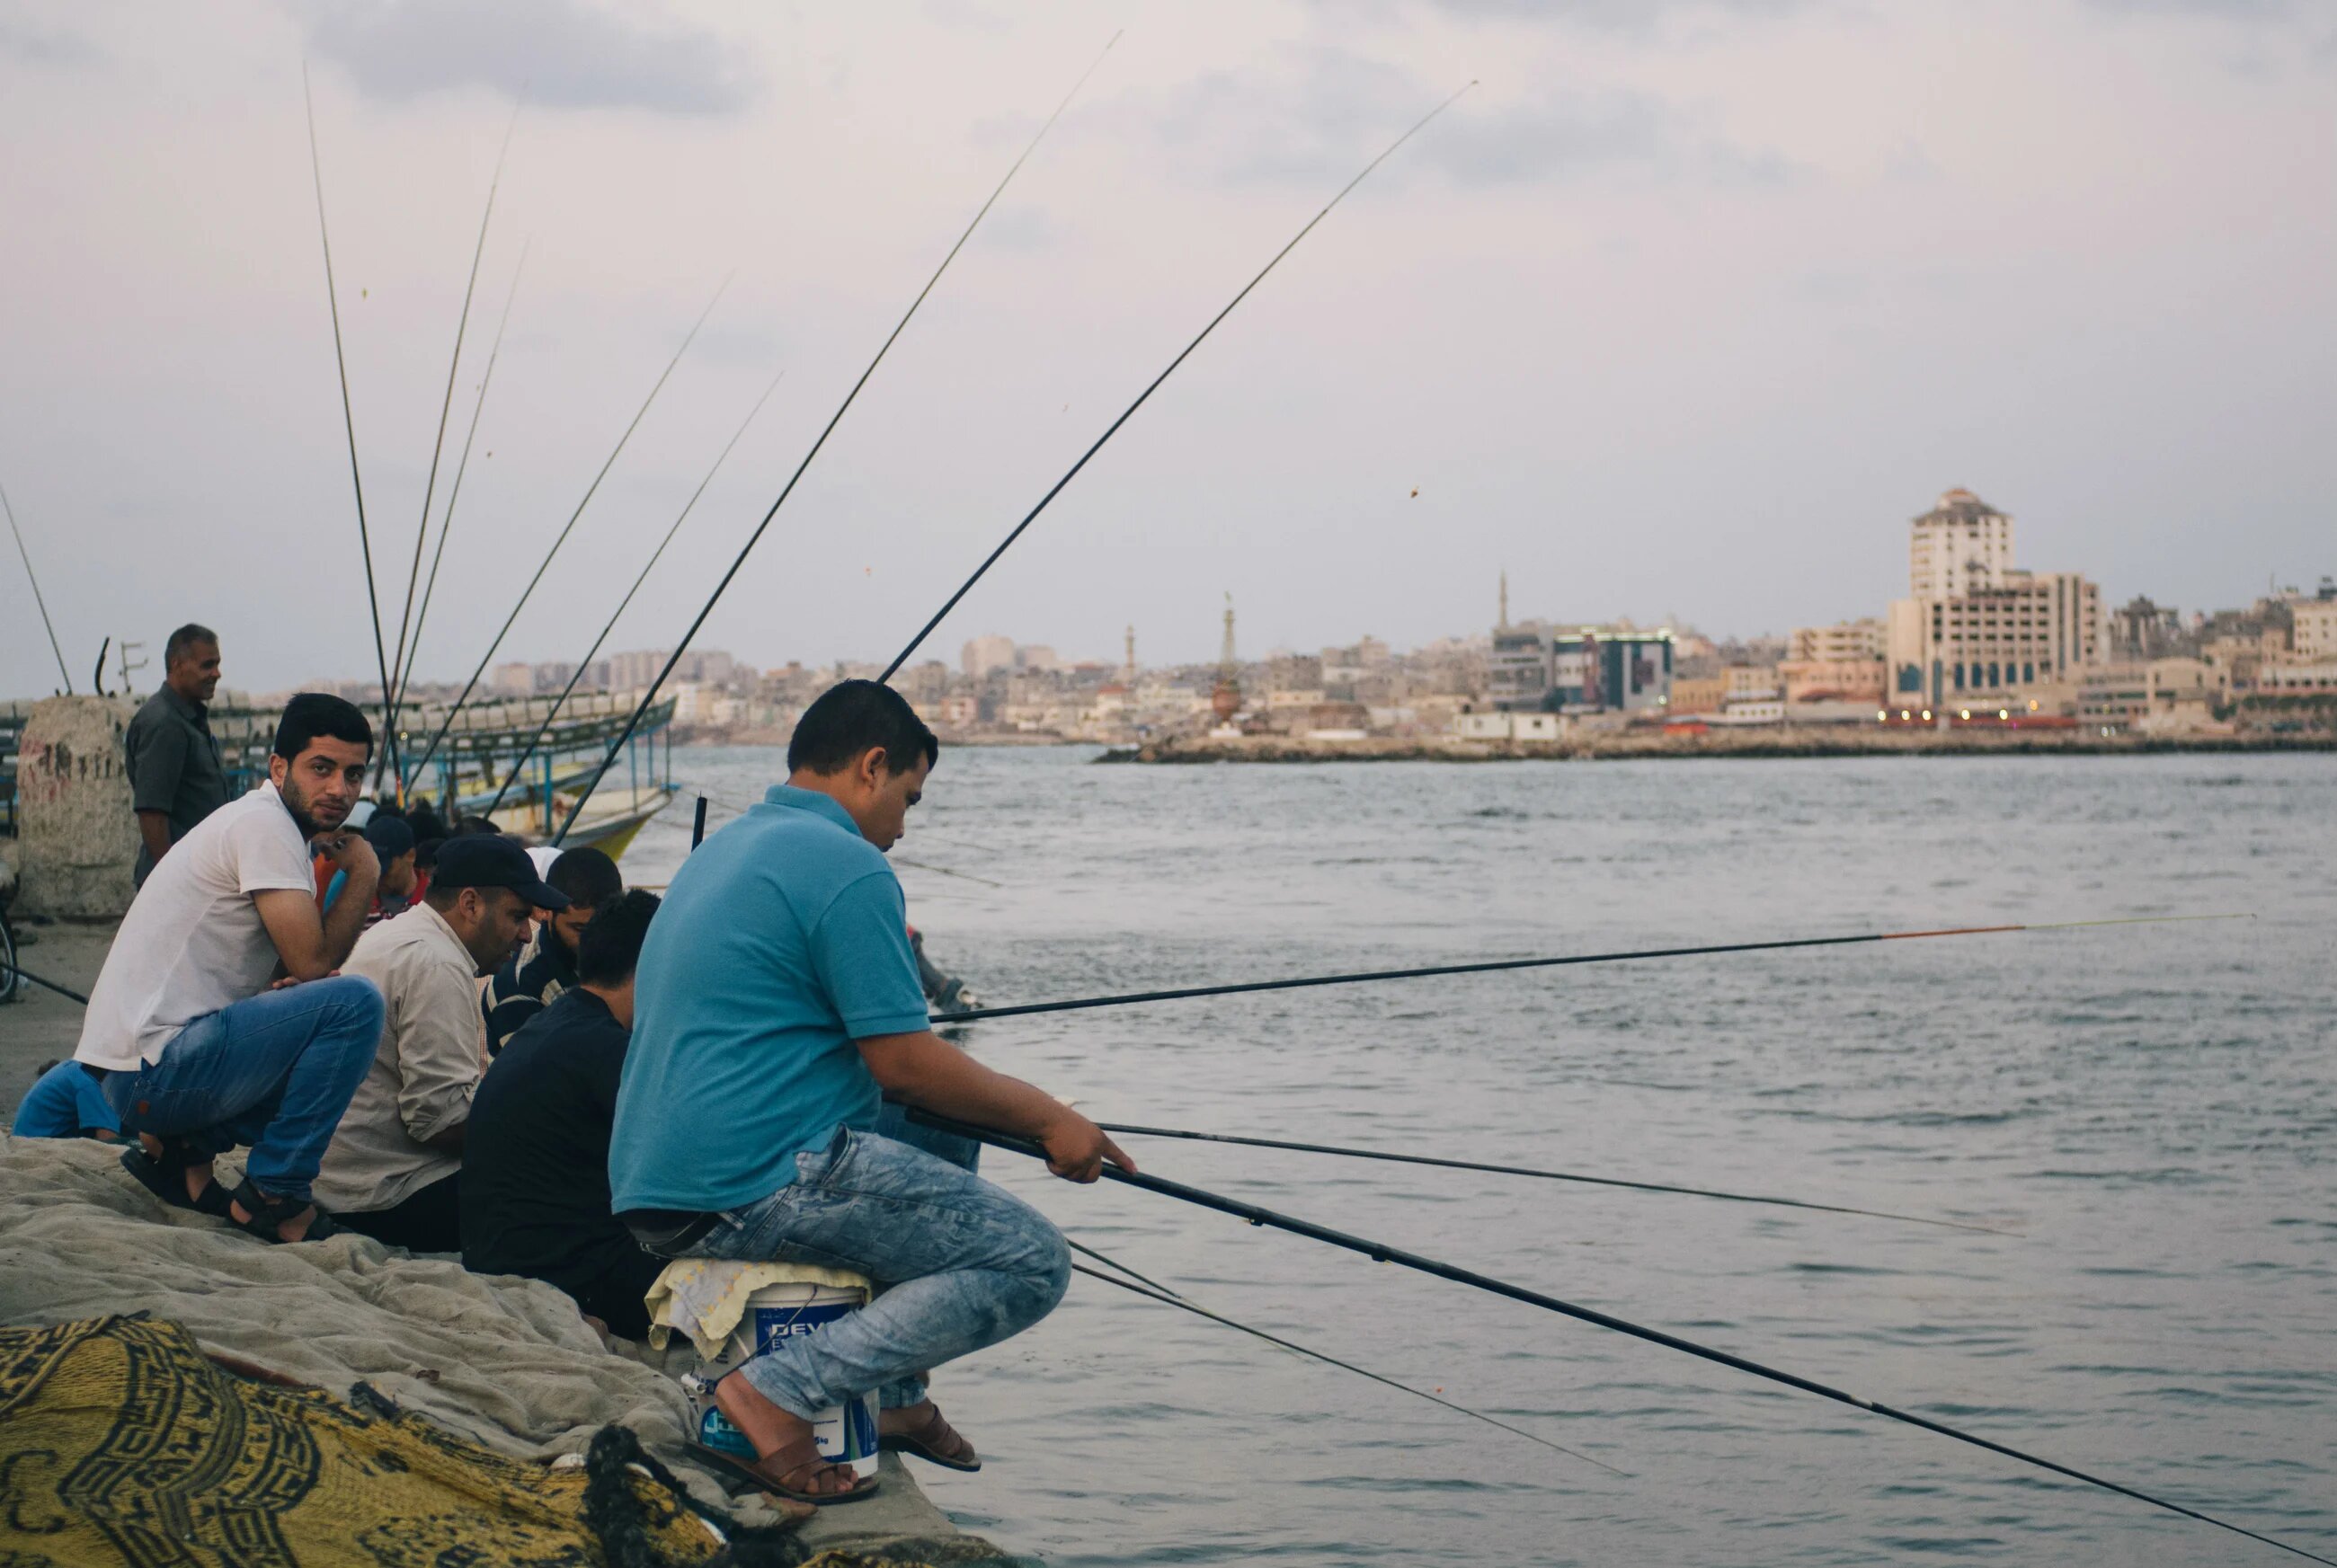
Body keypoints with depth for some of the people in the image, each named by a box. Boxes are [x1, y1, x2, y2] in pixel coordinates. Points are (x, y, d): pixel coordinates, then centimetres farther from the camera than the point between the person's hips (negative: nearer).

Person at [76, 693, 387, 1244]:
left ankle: (181, 1150, 9)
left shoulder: (277, 829, 18)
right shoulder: (262, 823, -13)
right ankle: (274, 1195, -13)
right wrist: (363, 873, -4)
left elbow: (294, 965, 14)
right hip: (152, 1069, -10)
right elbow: (312, 962, -17)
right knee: (354, 1003, -19)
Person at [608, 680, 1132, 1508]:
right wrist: (1047, 1119, 0)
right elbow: (903, 1063, -13)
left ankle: (896, 1400, 27)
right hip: (757, 1185, -11)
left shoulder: (721, 850, 20)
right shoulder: (848, 867, -11)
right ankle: (781, 1391, -16)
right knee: (1030, 1262, -9)